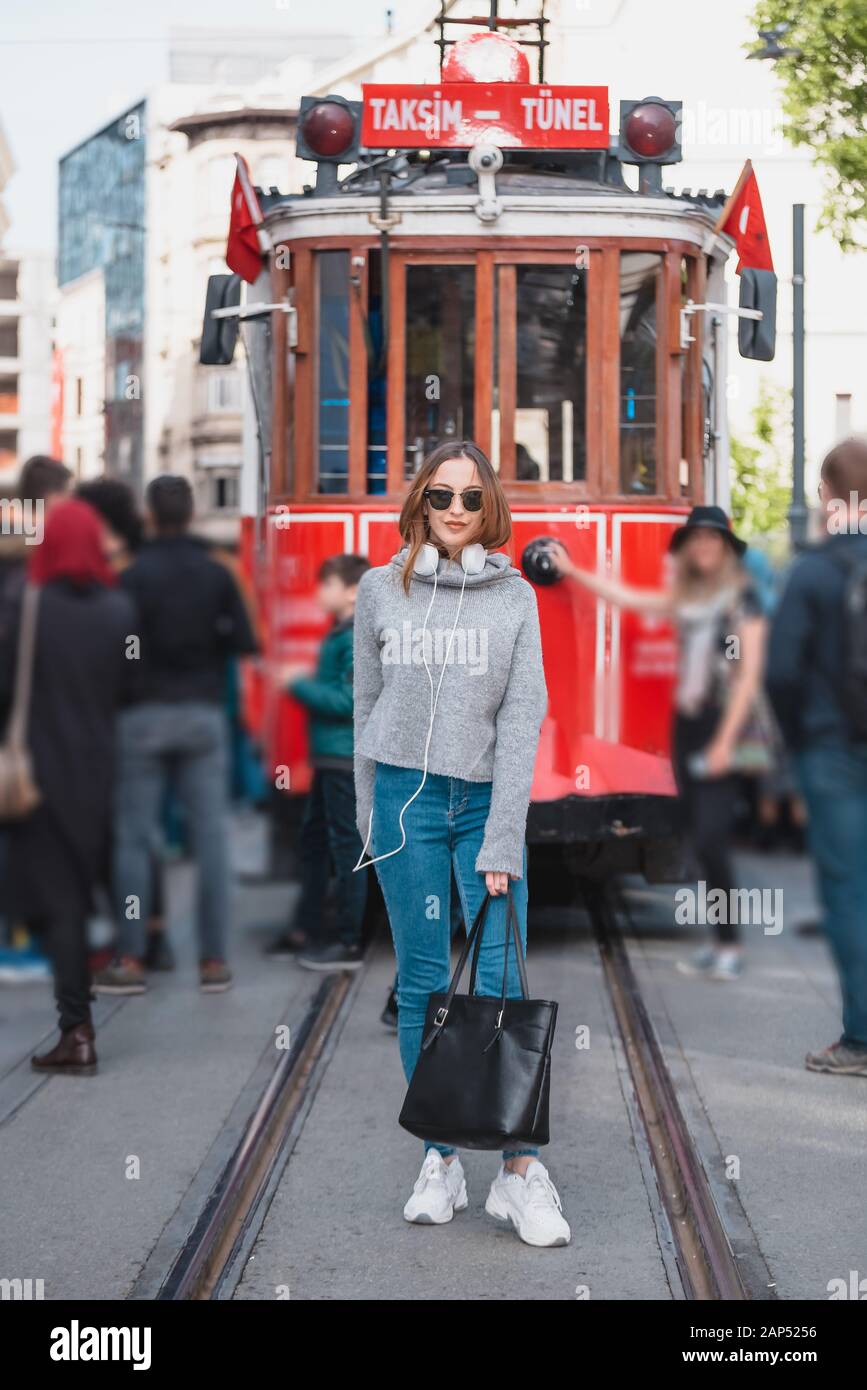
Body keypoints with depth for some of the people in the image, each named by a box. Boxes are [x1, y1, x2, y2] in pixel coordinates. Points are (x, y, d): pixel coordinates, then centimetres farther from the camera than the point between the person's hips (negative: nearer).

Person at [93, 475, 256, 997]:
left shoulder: (134, 576, -6)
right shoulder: (217, 574, 1)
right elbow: (244, 642, 0)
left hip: (145, 714, -2)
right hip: (203, 713, 2)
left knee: (134, 838, 4)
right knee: (211, 836, 4)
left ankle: (132, 960, 2)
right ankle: (215, 959, 3)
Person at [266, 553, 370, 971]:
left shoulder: (359, 639, -16)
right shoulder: (339, 634, 15)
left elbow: (348, 701, -21)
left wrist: (300, 684, -14)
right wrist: (305, 682, 10)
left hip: (346, 757, -10)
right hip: (330, 755, 10)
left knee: (345, 845, -6)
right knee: (313, 841, 17)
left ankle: (348, 944, -1)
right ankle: (306, 931, 27)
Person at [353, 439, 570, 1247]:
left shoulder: (515, 596, 2)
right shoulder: (382, 590, 3)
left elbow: (522, 715, -4)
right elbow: (367, 705, 10)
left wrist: (502, 843, -11)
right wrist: (371, 817, 7)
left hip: (489, 796, 0)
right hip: (405, 795, 0)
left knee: (501, 985, -4)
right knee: (421, 984, 3)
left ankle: (519, 1172, 2)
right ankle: (439, 1163, 11)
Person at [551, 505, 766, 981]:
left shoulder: (742, 598, -5)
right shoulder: (685, 600, 13)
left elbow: (749, 674, -11)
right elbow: (626, 597, 22)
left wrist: (725, 740, -15)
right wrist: (572, 571, 24)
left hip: (720, 726, -7)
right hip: (685, 723, 7)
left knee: (710, 839, -13)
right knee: (699, 837, 6)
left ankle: (731, 947, -8)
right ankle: (720, 942, 10)